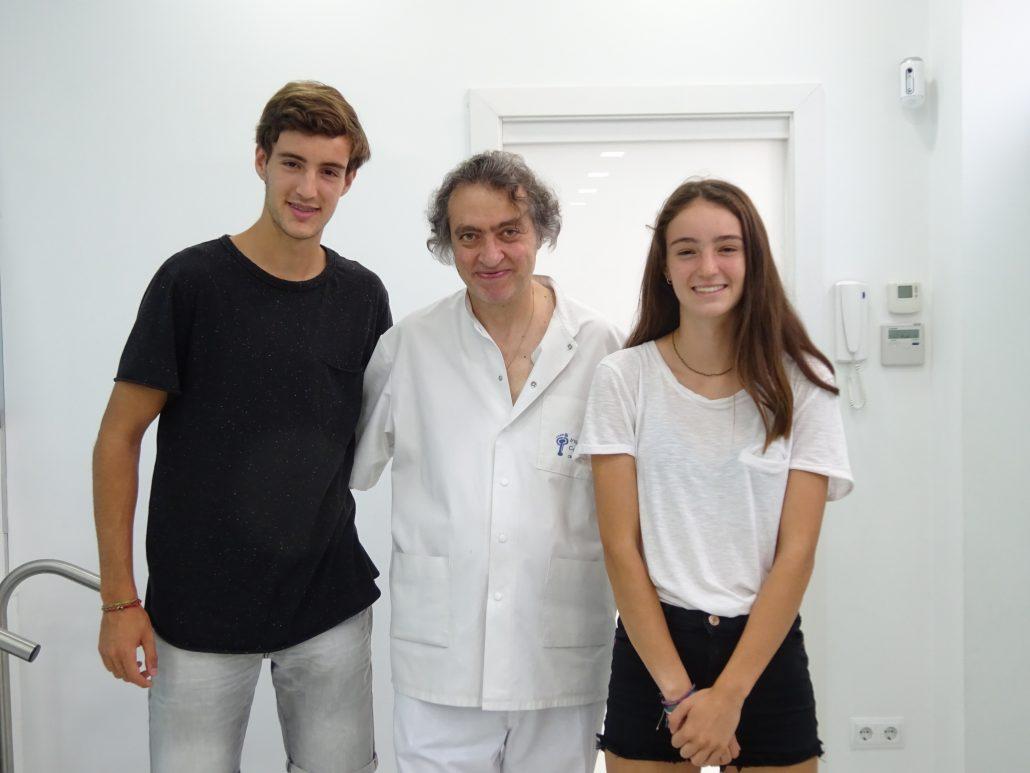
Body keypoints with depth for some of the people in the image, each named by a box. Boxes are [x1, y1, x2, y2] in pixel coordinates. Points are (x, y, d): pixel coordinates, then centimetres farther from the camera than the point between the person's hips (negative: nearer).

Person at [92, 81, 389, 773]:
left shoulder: (362, 295, 1)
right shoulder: (193, 281, -9)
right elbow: (118, 438, -6)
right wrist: (120, 598, -8)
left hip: (333, 605, 3)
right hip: (199, 610, -3)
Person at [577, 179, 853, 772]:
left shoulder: (803, 384, -2)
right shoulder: (624, 379, -3)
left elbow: (797, 551, -6)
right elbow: (621, 545, -6)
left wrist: (729, 695, -12)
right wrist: (678, 690, -12)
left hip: (765, 648, 1)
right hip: (652, 644, 0)